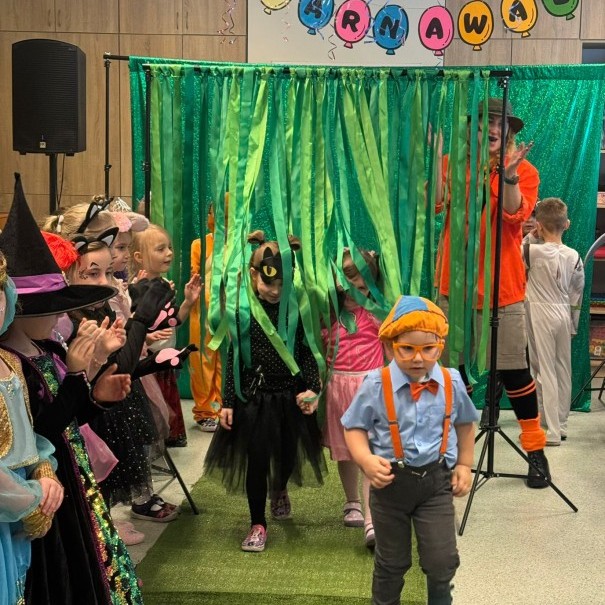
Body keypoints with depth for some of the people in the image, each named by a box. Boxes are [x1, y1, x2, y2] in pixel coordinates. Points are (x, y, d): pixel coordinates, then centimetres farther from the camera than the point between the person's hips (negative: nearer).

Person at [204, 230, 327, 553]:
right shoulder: (242, 310, -9)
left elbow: (307, 353, -1)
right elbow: (233, 357, -5)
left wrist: (311, 388, -13)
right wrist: (228, 402, -5)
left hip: (290, 395, 2)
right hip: (253, 396, -2)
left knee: (288, 453, 17)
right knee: (256, 458, 0)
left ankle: (279, 490, 51)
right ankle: (258, 524, 17)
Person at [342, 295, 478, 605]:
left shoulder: (451, 383, -6)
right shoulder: (376, 384, -15)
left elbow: (464, 423, 12)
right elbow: (354, 428, -6)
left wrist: (464, 465, 11)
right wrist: (366, 460, -22)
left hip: (437, 479, 1)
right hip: (391, 481, -1)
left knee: (442, 560, 0)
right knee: (391, 560, 16)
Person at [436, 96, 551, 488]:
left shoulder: (524, 171, -1)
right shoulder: (453, 164, 6)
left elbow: (516, 215, -17)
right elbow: (434, 205, -9)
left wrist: (509, 174, -30)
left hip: (502, 285, -2)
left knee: (513, 367, 0)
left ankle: (536, 448, 13)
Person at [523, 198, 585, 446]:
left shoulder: (534, 251, -17)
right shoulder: (574, 256, 1)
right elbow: (577, 294, 7)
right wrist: (573, 325, 15)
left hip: (541, 317, -6)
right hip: (564, 316, 6)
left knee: (546, 372, -2)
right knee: (563, 371, 12)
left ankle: (552, 431, -1)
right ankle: (561, 426, 23)